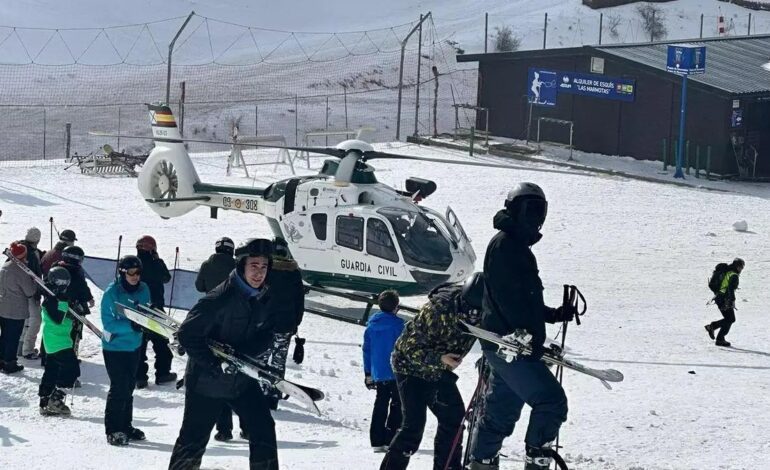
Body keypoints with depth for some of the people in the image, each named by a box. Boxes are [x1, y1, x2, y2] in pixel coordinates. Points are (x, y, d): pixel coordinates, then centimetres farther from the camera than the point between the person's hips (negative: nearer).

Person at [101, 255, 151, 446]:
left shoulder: (143, 289, -1)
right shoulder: (111, 292, -17)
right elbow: (108, 323, -19)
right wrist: (130, 325, -32)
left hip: (134, 345, 6)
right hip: (114, 346, -6)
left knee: (129, 387, 15)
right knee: (119, 387, -9)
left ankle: (125, 426, 27)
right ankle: (113, 430, 0)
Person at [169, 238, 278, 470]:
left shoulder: (264, 299, -1)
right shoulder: (220, 298, -23)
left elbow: (265, 336, 0)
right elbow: (188, 334, -22)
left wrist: (239, 353, -19)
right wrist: (216, 364, -27)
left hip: (242, 379, 6)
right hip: (207, 381, -6)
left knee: (264, 429, 3)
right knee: (194, 439, 4)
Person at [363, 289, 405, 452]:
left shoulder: (371, 325, 7)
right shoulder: (397, 324, -11)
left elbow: (367, 350, 11)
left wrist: (368, 373, 16)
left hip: (378, 374, 6)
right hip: (395, 372, -6)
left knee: (380, 405, 13)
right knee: (397, 404, 3)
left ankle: (377, 442, 10)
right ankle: (390, 440, -4)